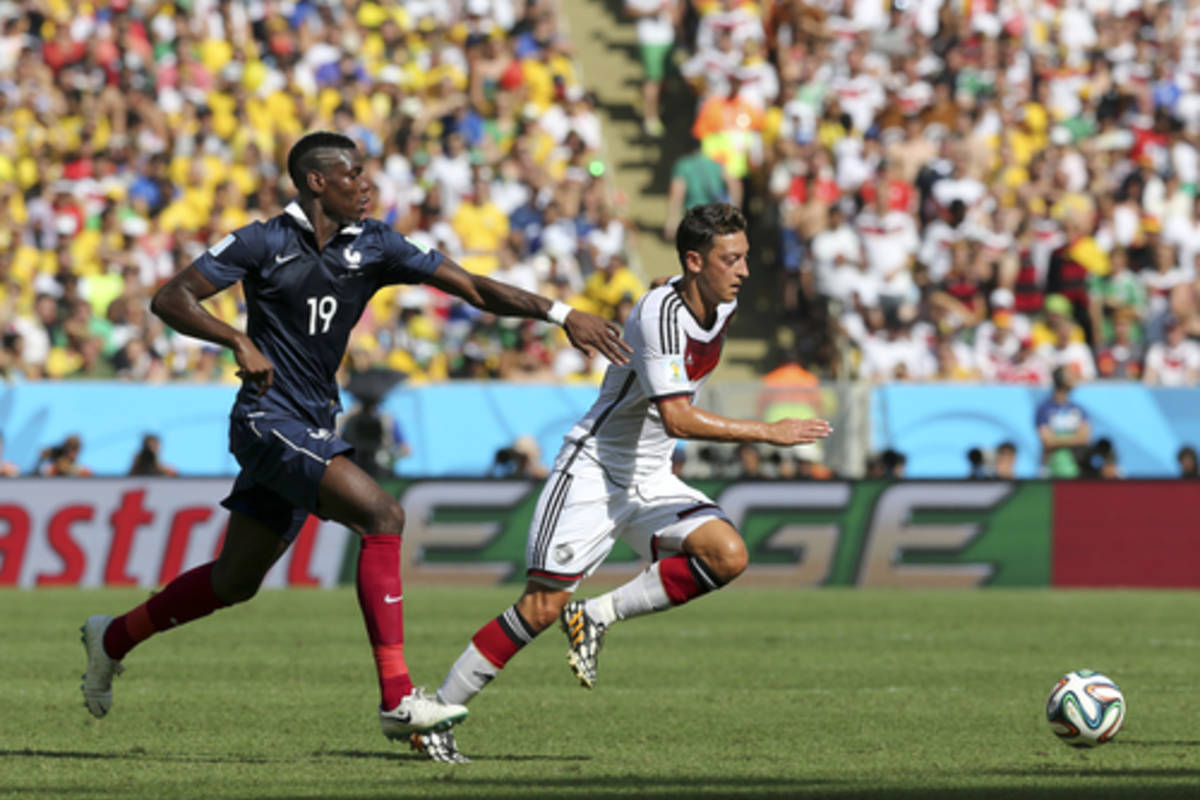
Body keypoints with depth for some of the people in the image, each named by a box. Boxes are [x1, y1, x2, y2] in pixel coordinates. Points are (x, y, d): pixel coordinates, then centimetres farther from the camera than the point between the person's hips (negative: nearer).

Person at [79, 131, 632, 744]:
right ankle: (397, 698, -25)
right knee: (381, 515, -23)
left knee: (235, 581, 16)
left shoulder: (372, 245, 5)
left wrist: (561, 314, -8)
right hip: (268, 419, -7)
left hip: (312, 429, 7)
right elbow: (169, 298, -9)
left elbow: (473, 288, 2)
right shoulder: (263, 244, -9)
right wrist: (239, 341, -23)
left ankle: (113, 638, 38)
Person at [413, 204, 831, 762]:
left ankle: (597, 616, -6)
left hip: (649, 480, 8)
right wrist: (769, 433, -30)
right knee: (543, 606, -11)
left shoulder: (723, 304, 2)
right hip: (593, 472, -8)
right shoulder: (660, 314, -24)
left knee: (728, 555, -16)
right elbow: (677, 419, -32)